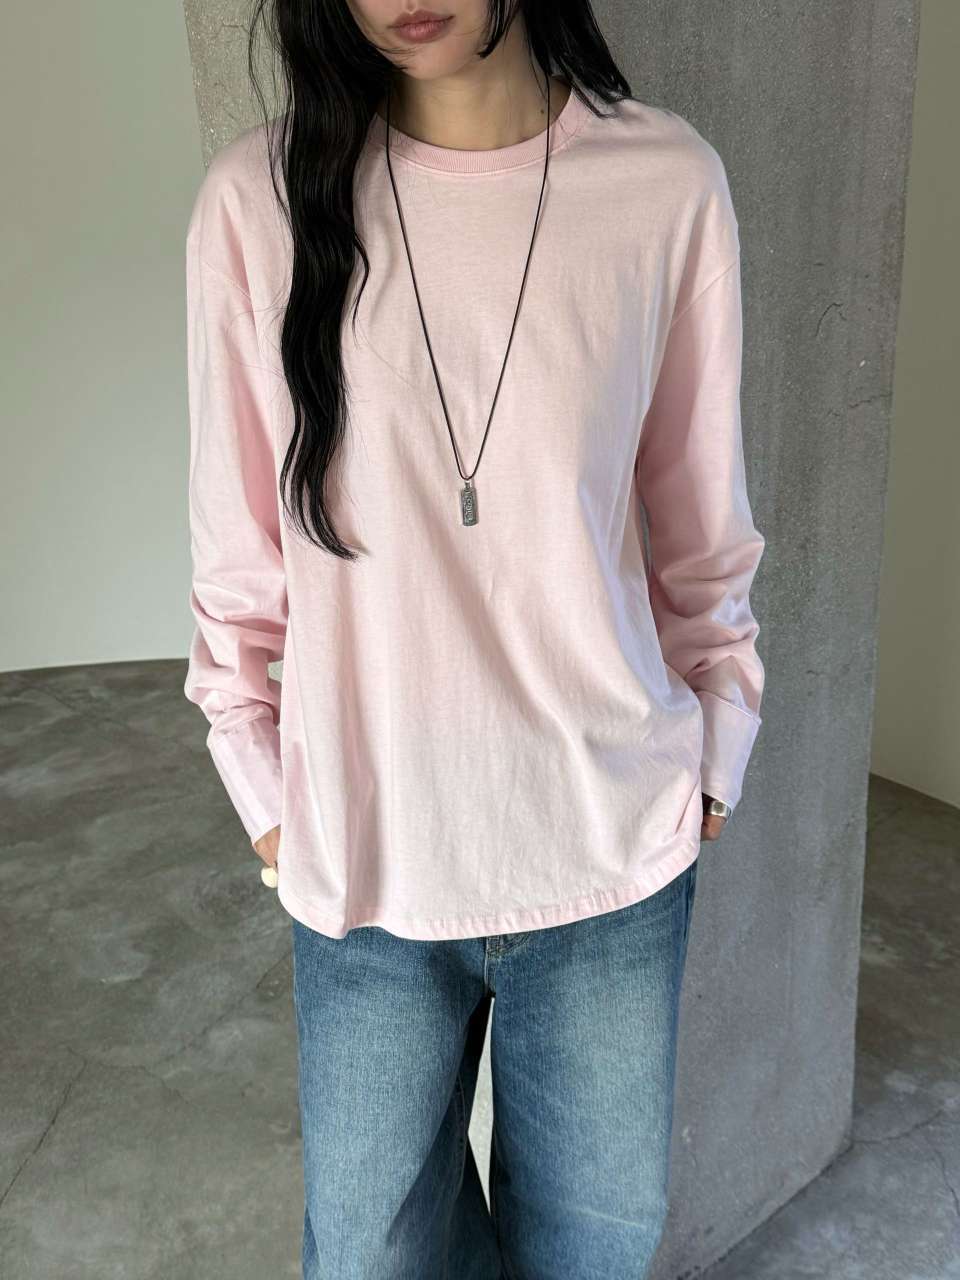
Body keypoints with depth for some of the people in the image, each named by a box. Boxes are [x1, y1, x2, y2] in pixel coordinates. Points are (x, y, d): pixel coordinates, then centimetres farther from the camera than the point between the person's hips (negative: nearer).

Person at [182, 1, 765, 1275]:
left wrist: (713, 760, 7)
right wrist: (264, 786, 5)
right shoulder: (260, 200, -7)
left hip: (616, 856, 1)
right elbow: (238, 547, 0)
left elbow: (704, 524, 2)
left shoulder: (670, 185, -6)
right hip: (363, 864, 0)